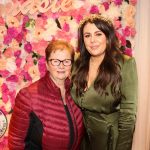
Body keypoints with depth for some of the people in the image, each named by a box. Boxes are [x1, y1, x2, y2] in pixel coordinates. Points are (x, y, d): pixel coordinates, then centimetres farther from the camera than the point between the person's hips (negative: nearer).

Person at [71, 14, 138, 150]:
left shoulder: (126, 64, -17)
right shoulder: (78, 65, -5)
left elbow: (128, 113, -17)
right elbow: (72, 103, 4)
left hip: (110, 135, -3)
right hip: (81, 135, 4)